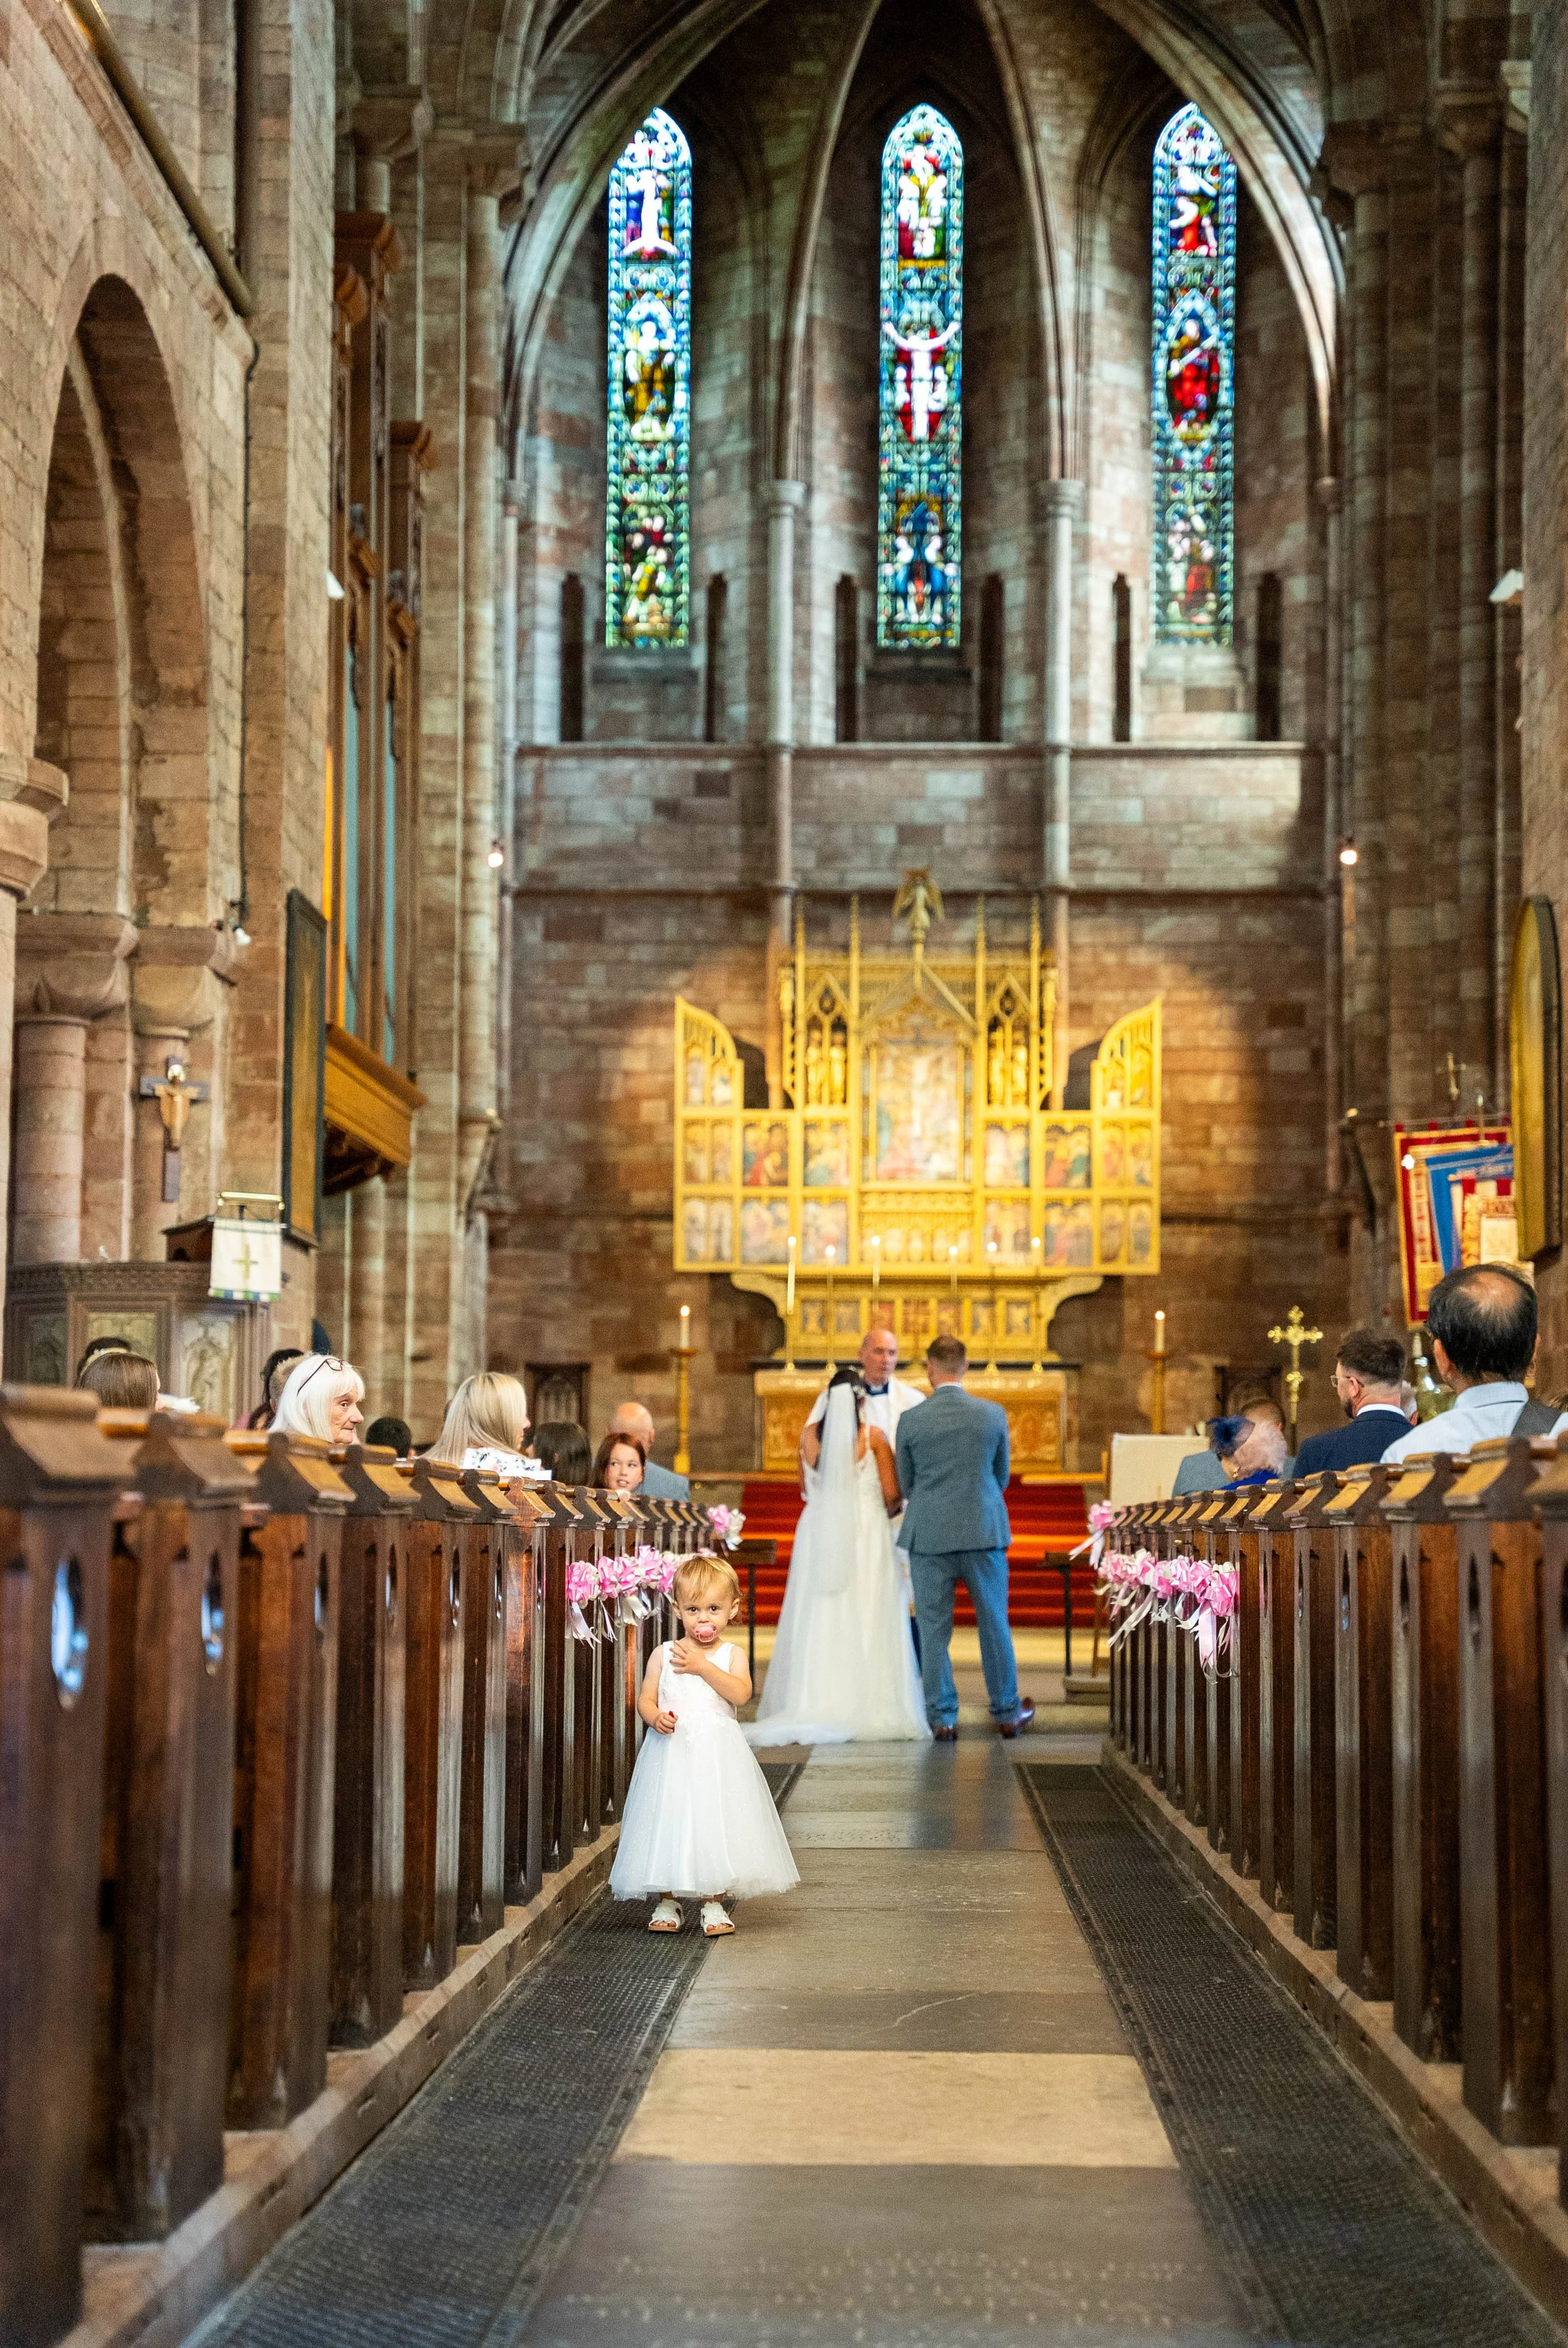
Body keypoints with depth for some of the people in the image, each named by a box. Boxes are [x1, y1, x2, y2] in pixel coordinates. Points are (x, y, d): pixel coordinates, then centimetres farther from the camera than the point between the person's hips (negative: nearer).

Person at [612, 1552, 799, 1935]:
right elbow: (645, 1698, 4)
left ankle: (714, 1905, 12)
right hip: (672, 1751, 1)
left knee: (715, 1825, 0)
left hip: (717, 1756, -1)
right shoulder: (663, 1654, 4)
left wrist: (703, 1667, -21)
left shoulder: (732, 1654, 1)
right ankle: (666, 1903, 15)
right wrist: (655, 1717, -18)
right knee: (667, 1822, 2)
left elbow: (741, 1693, -15)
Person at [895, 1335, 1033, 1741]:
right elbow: (1001, 1477, 9)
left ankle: (942, 1717, 7)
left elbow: (906, 1484, 5)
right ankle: (1007, 1712, 21)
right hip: (984, 1532, 1)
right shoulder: (993, 1415, -3)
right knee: (994, 1623, 12)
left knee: (934, 1630, 6)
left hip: (929, 1536, -1)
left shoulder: (911, 1421, -7)